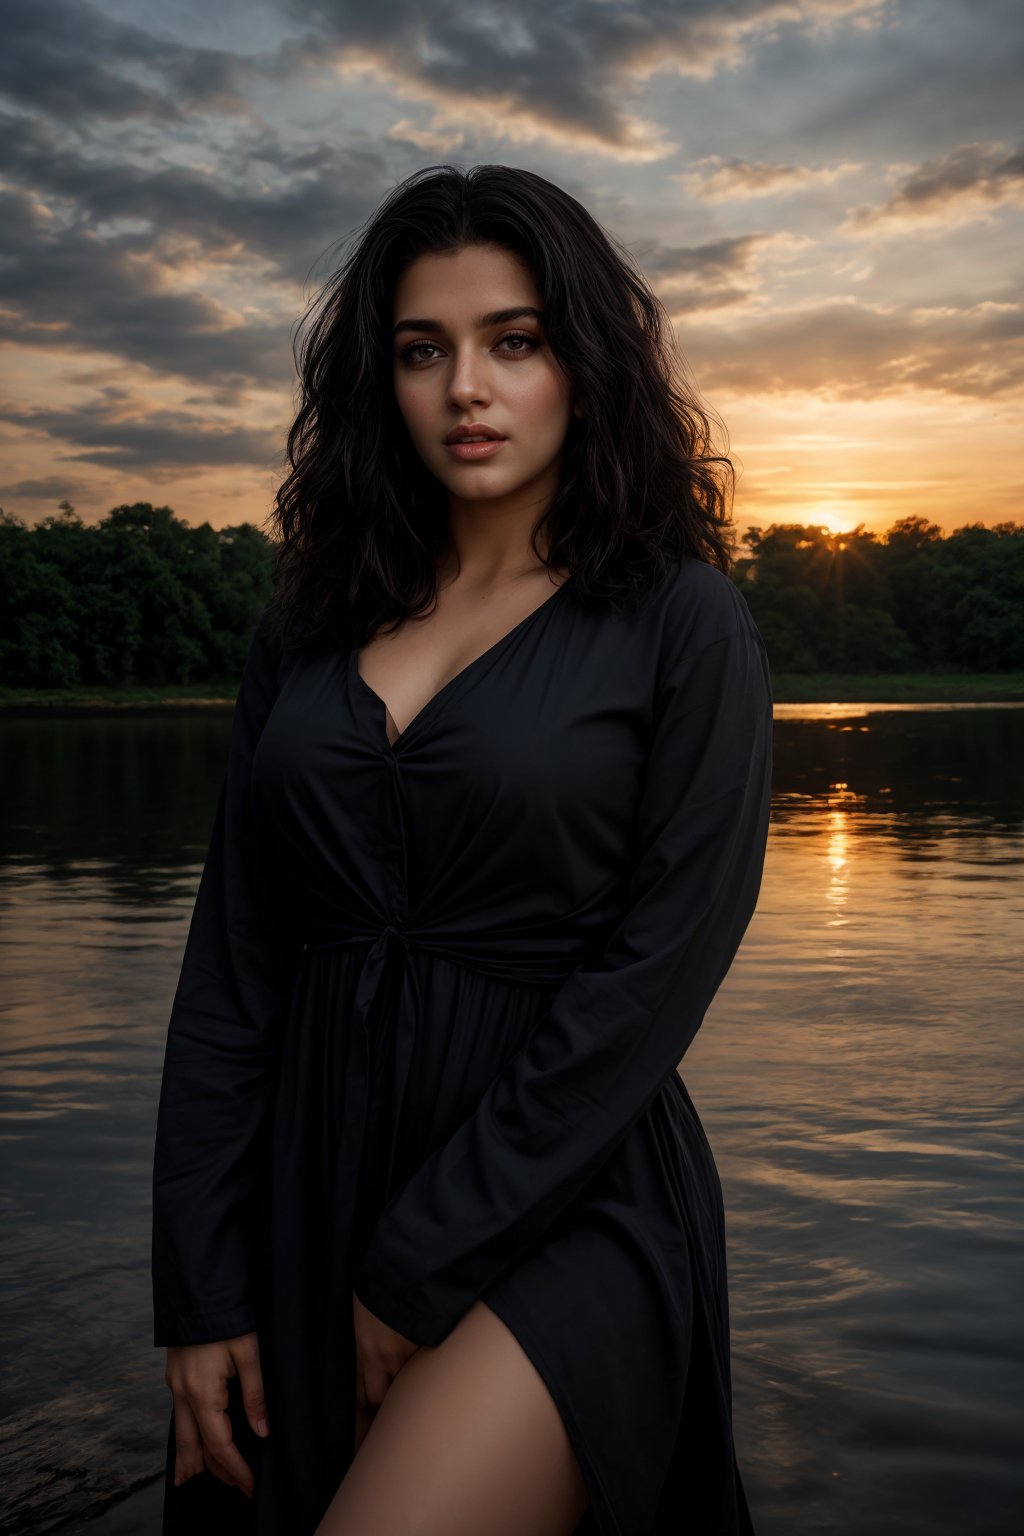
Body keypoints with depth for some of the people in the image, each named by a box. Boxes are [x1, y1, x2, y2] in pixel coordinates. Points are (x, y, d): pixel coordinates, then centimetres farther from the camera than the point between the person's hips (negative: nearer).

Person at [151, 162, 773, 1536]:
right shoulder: (309, 633, 7)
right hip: (303, 1192, 5)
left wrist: (420, 1265, -12)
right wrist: (202, 1288, -1)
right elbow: (229, 968, 4)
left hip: (557, 1210, -4)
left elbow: (656, 972, -12)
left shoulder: (680, 622, -5)